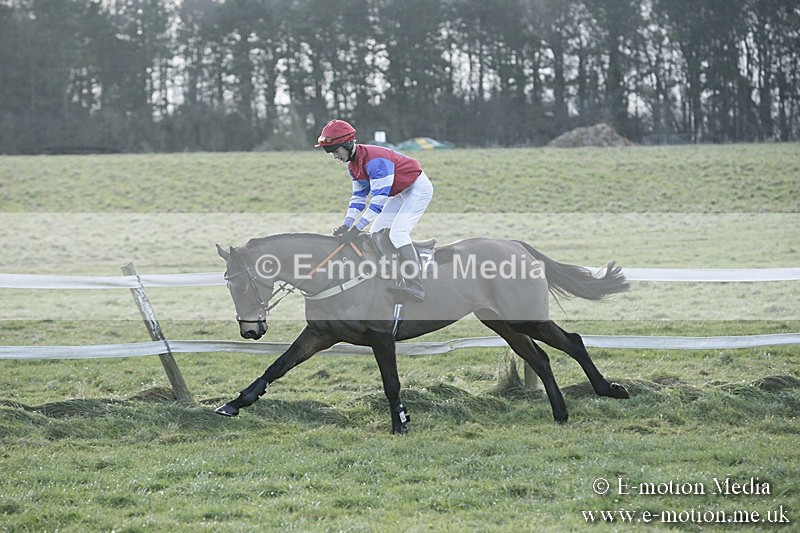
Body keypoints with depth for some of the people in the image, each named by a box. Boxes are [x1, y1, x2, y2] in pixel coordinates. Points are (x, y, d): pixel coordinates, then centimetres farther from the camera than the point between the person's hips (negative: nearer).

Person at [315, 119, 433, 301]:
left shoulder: (375, 160, -33)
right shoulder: (353, 165, -1)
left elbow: (378, 199, -35)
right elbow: (358, 197, 4)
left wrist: (355, 230, -36)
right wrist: (346, 224, -11)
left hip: (419, 189, -10)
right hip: (400, 194, 10)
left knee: (397, 232, -24)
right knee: (376, 234, 6)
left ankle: (415, 287, -30)